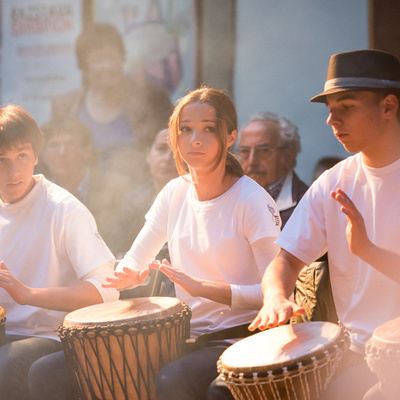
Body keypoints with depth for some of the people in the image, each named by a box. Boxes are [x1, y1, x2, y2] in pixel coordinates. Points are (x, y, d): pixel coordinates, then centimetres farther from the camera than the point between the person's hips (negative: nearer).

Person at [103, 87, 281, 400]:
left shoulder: (252, 201, -12)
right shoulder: (175, 193, 7)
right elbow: (135, 259, 15)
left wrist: (202, 287, -24)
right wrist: (129, 275, -10)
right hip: (186, 336, 6)